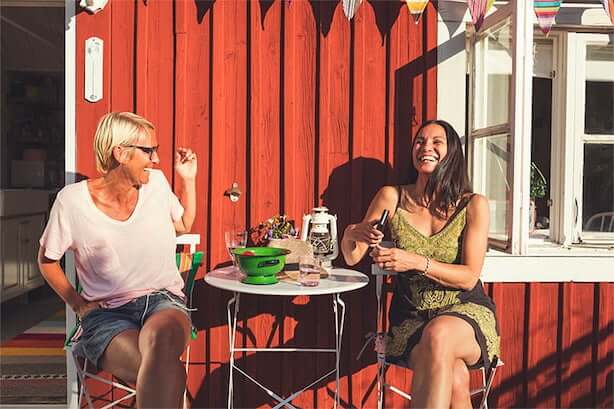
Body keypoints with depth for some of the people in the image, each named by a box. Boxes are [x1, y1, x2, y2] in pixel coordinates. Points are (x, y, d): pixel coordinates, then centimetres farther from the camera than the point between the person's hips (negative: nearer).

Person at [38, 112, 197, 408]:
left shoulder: (156, 182, 4)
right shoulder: (72, 200, -5)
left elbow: (184, 225, 23)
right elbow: (47, 259, 10)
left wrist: (188, 180, 11)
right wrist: (79, 305, 1)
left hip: (164, 301, 3)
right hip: (108, 313, -2)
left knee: (160, 340, -38)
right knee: (165, 373, -34)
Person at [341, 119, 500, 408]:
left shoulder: (473, 205, -2)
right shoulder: (392, 198, 1)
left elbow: (469, 277, -8)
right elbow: (351, 258, 4)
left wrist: (417, 262, -24)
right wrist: (352, 234, -20)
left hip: (465, 311, 0)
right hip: (412, 317, 1)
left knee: (438, 335, -37)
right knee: (453, 380, -30)